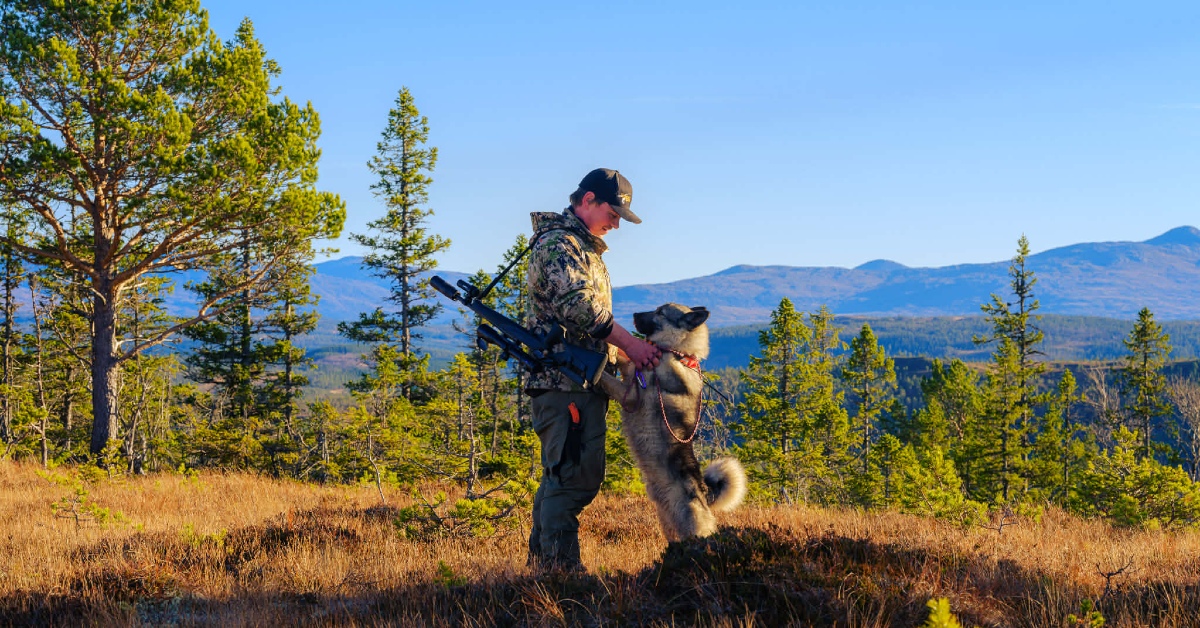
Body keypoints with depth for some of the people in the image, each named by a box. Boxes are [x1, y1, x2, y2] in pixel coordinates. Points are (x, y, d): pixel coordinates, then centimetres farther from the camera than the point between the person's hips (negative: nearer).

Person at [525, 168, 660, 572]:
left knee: (562, 474, 14)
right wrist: (629, 343, -22)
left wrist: (624, 353, 16)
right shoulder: (557, 244, -10)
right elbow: (580, 307, -22)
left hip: (580, 382, 11)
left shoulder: (583, 247, 24)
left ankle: (543, 560, 20)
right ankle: (561, 565, -11)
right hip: (566, 378, -11)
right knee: (575, 476, -12)